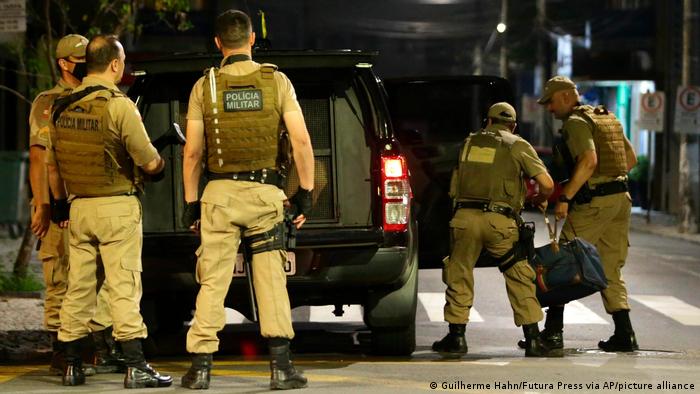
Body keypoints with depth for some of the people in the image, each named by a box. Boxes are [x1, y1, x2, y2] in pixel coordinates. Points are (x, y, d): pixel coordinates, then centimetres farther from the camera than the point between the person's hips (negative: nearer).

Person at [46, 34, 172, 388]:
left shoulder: (61, 108, 6)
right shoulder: (119, 106, -13)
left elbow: (52, 165, 15)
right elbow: (148, 161, -11)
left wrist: (59, 202, 26)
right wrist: (159, 163, 11)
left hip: (79, 207, 6)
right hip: (117, 206, -6)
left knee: (78, 286, 10)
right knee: (124, 286, -5)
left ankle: (71, 366, 14)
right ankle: (135, 367, -6)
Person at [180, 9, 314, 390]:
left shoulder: (205, 86, 1)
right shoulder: (276, 81, 0)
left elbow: (192, 151, 0)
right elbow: (301, 141, -5)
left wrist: (191, 201, 8)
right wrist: (305, 191, 1)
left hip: (220, 193, 0)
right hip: (265, 192, 0)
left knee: (213, 282, 3)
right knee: (271, 280, 4)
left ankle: (200, 367, 3)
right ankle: (280, 366, -1)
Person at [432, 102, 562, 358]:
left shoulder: (469, 143, 20)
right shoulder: (518, 146, 10)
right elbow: (547, 184, 2)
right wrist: (539, 201, 21)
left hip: (465, 216, 2)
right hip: (499, 220, -2)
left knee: (459, 277, 14)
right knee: (519, 279, 7)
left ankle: (456, 337, 13)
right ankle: (533, 340, 5)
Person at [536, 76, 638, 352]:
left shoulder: (576, 122, -9)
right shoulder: (608, 118, 18)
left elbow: (588, 161, -23)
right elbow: (631, 160, 20)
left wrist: (565, 197, -23)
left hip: (594, 202, -8)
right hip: (621, 198, 8)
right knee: (610, 270, 12)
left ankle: (553, 331, -5)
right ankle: (624, 335, 6)